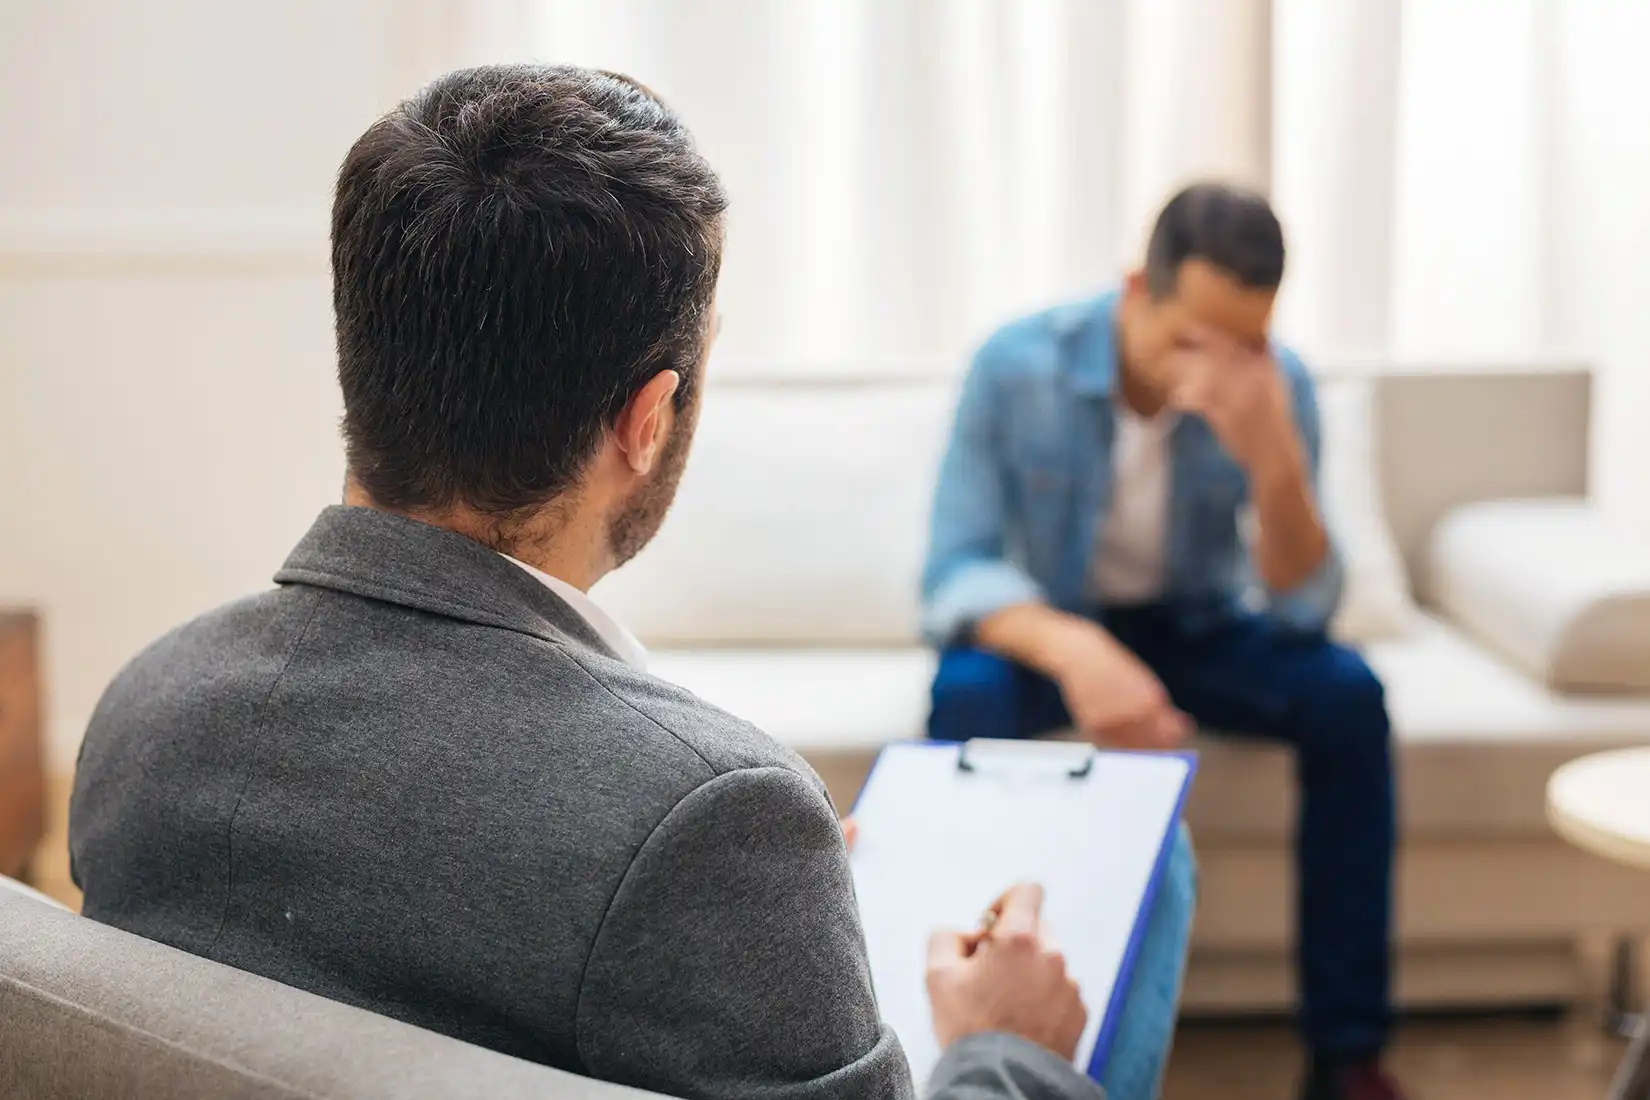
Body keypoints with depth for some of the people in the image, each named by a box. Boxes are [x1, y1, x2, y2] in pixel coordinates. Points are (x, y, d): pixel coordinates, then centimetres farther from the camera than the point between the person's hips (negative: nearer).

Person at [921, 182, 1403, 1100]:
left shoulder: (1279, 386, -17)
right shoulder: (1017, 365, -22)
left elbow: (1303, 610, -20)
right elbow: (955, 573, -25)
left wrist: (1275, 462, -38)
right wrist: (1072, 648, -45)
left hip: (1199, 627, 2)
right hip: (1048, 622, -2)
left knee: (1346, 694, -26)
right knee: (967, 697, -35)